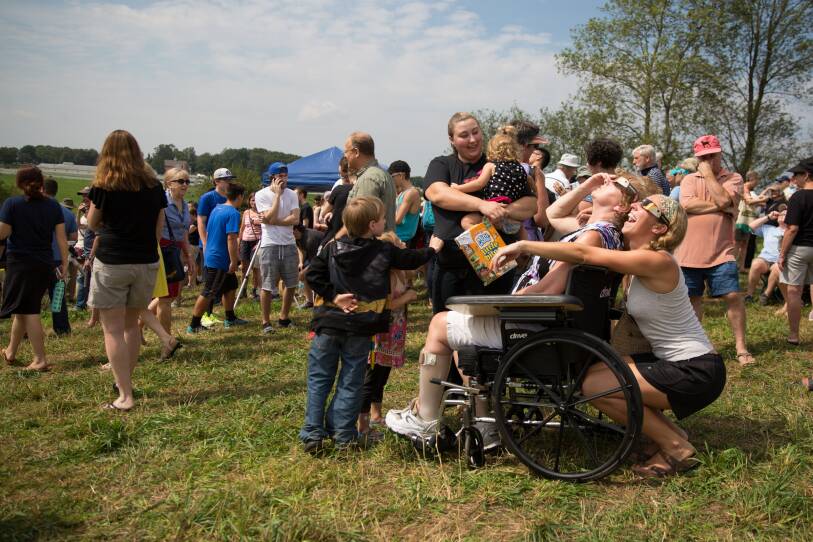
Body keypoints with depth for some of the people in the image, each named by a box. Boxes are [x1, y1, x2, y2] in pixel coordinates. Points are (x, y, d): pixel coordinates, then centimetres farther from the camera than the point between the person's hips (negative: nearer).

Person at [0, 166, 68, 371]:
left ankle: (40, 359, -4)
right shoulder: (53, 205, 1)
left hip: (20, 263, -4)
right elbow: (61, 237, 0)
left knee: (28, 311, -1)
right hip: (45, 264, 4)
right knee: (22, 308, 18)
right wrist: (64, 262, 5)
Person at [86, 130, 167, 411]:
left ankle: (125, 395, -1)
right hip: (146, 263, 4)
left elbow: (92, 223, 5)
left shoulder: (104, 186, -7)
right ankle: (125, 379, 30)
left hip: (112, 263, -4)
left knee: (113, 329, 1)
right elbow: (159, 226, 9)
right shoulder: (154, 185, 4)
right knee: (131, 323, 19)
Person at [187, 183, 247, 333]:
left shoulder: (216, 209, 11)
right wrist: (234, 261, -20)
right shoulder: (233, 213, -17)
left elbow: (207, 232, 17)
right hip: (220, 260, -9)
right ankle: (194, 325, 4)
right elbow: (231, 238, -23)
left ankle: (230, 319, 28)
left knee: (230, 286, 20)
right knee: (208, 293, -2)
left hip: (210, 257, 9)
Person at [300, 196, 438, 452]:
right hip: (360, 329, -1)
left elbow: (313, 274, -7)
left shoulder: (332, 248, 0)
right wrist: (432, 249, 23)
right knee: (351, 382, 11)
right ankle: (343, 434, 14)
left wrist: (333, 296, -5)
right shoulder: (385, 252, -4)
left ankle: (312, 433, 9)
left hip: (328, 323, 1)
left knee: (319, 379, 11)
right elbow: (412, 258, 8)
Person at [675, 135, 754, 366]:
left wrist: (708, 173, -8)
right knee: (693, 298, 11)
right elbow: (686, 205, -11)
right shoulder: (689, 179, 7)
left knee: (733, 296, -5)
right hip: (689, 251, 2)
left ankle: (741, 347, 7)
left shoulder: (733, 179, 3)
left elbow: (723, 199, -17)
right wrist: (719, 206, -13)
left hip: (721, 252, -2)